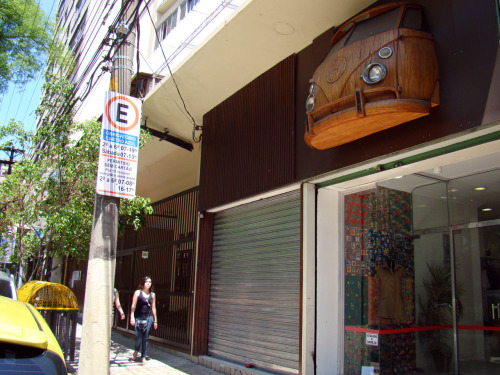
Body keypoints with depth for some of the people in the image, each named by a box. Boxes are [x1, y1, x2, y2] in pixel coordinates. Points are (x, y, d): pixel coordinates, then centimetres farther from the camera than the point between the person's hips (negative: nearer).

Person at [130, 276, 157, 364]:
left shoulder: (152, 294, 8)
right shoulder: (137, 292, 0)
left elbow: (153, 308, 11)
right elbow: (133, 306, -2)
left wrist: (155, 320, 11)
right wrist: (132, 317, -9)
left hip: (149, 317, 2)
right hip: (139, 317, -2)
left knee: (145, 337, 4)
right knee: (138, 336, -6)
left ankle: (143, 356, 15)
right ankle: (136, 351, 24)